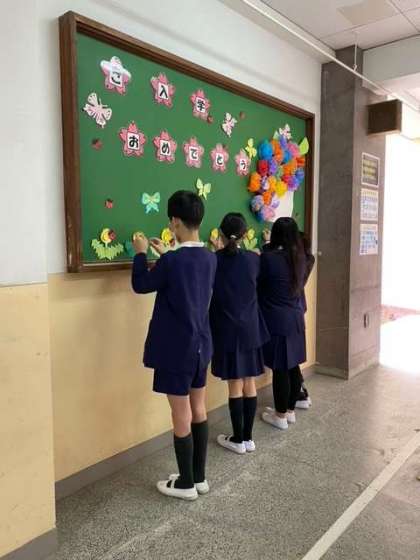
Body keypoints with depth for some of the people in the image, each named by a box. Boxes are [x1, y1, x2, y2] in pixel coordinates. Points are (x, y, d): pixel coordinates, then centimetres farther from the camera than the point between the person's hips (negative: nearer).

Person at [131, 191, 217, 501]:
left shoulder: (172, 261, -21)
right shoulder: (210, 258, 1)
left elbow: (141, 285, -6)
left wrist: (141, 254, 6)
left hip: (176, 349, -7)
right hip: (201, 345, 7)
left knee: (181, 416, 6)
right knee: (199, 410, 17)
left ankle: (186, 483, 22)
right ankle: (199, 477, 31)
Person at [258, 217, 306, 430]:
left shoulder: (268, 257, -15)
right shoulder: (299, 257, 4)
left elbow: (257, 283, -5)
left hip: (276, 321, -6)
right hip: (295, 319, 7)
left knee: (280, 369, 3)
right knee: (292, 366, 14)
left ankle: (280, 416, 15)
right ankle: (290, 410, 28)